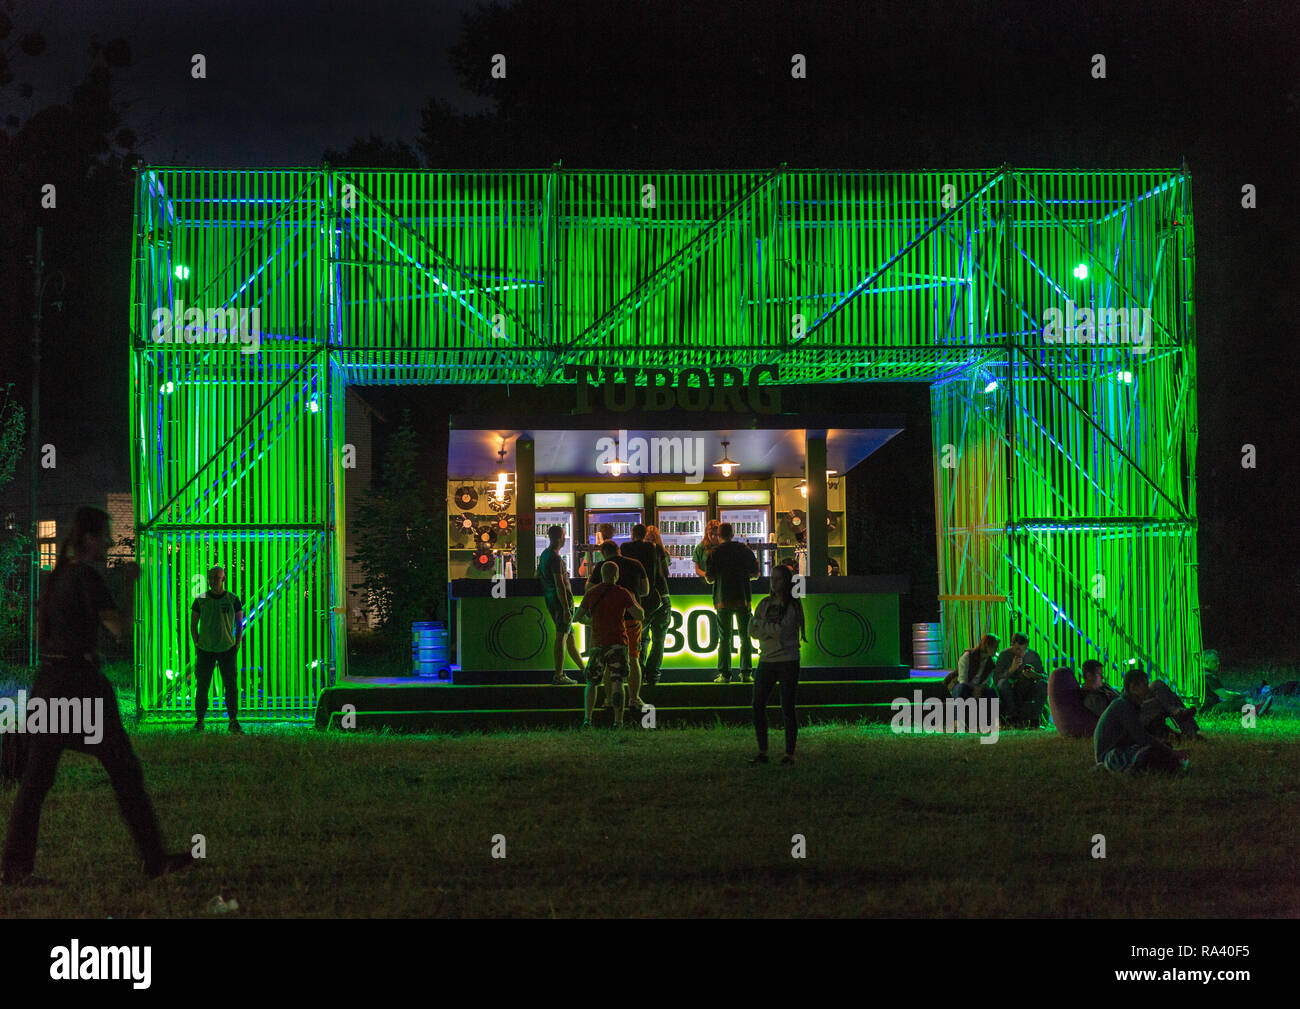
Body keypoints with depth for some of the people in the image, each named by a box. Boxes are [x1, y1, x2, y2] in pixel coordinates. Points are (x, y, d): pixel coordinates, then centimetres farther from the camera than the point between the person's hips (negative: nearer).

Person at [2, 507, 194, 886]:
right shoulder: (88, 577, -12)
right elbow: (120, 627, -13)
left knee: (36, 777, 7)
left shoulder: (55, 577, 14)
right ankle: (156, 860, 5)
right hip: (81, 683, -8)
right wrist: (131, 582, -3)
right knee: (125, 770, 0)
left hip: (47, 681, 9)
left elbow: (40, 634, 20)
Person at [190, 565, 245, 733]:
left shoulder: (233, 599, 0)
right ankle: (199, 721, 8)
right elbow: (193, 624, 9)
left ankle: (234, 722, 2)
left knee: (231, 685, -3)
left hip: (227, 650, 0)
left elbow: (239, 623, 8)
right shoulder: (201, 600, 0)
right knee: (202, 686, 0)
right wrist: (196, 644, 1)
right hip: (205, 650, 0)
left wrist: (237, 645, 0)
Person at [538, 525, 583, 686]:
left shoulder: (544, 555, 12)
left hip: (550, 600, 10)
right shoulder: (555, 558, -18)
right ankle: (558, 676, -4)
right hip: (561, 600, -10)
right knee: (561, 636, -5)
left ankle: (583, 670, 25)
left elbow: (538, 576, 25)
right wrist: (566, 608, -22)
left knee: (570, 635, 16)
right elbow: (559, 584, -22)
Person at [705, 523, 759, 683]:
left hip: (723, 600, -1)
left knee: (724, 638, 3)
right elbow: (755, 574, 8)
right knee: (745, 637, 7)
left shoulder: (714, 553, -3)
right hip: (742, 598, 1)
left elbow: (710, 579, -2)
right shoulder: (744, 549, 3)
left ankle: (724, 674, -1)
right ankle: (745, 673, 1)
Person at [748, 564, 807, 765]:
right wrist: (772, 631, -9)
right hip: (766, 661, 5)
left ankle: (790, 754, 7)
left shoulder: (794, 606, -3)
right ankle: (762, 752, 8)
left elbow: (782, 631, -13)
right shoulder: (765, 604, 11)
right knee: (758, 706, 0)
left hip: (788, 662, -5)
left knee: (787, 709, -2)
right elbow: (752, 630, 6)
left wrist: (760, 623, -4)